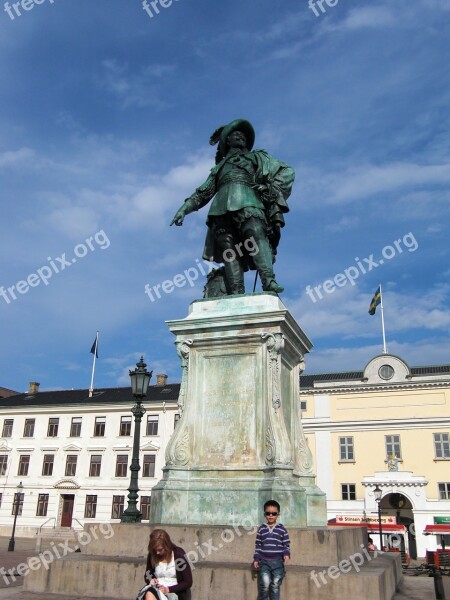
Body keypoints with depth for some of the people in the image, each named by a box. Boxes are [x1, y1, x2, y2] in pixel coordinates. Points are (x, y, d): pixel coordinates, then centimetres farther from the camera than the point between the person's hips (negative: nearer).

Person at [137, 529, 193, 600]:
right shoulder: (152, 555, 2)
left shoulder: (179, 554, -9)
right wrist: (151, 580, -6)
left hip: (174, 592, -4)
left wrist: (168, 589, -17)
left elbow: (188, 582, -7)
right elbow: (147, 575, 18)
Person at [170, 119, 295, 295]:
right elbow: (203, 193, 34)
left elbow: (287, 171, 23)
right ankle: (236, 296, -32)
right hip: (222, 208, 2)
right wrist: (184, 208, 21)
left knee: (256, 235, -30)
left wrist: (273, 190, 4)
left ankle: (269, 281, -47)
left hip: (248, 203, -2)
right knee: (228, 250, -18)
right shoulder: (220, 167, 38)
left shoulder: (258, 157, 32)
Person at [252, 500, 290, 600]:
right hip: (264, 561, 0)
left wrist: (287, 554, -11)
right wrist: (256, 558, 3)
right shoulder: (261, 529, 7)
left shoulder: (282, 529, 3)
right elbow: (257, 545, 10)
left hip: (277, 561, 0)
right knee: (265, 583, -15)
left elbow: (287, 544, 5)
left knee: (275, 585, -2)